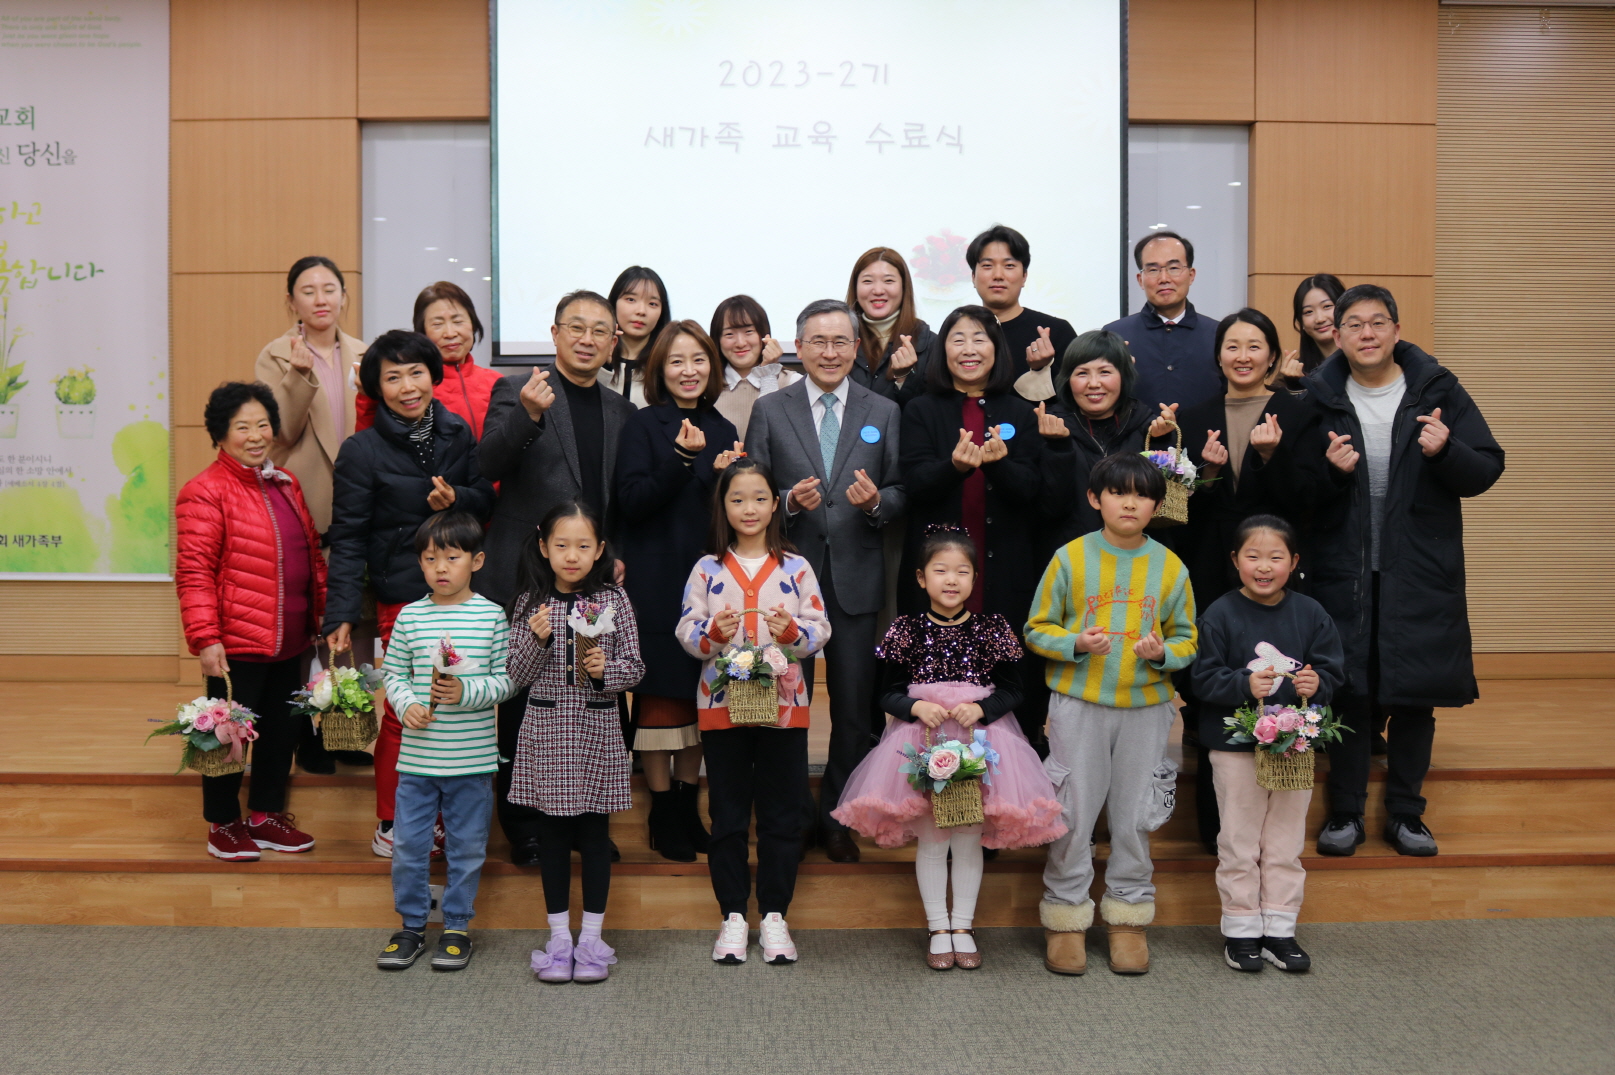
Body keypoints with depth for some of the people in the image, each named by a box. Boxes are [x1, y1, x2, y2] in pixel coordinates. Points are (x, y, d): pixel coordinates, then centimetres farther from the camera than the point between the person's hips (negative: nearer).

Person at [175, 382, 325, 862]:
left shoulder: (285, 484, 12)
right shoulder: (205, 492, -11)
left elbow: (311, 553, 19)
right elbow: (194, 572, -15)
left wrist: (324, 615, 16)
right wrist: (205, 638, -20)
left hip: (289, 640, 7)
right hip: (237, 643, -7)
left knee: (282, 728, 15)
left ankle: (267, 814, 32)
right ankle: (222, 825, 23)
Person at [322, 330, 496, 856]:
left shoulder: (457, 434, 6)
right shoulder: (362, 450, -6)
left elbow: (486, 500, 13)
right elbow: (347, 537, -6)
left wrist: (456, 499, -11)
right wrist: (341, 614, -11)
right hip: (402, 597, -4)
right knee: (405, 710, 2)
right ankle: (390, 827, 19)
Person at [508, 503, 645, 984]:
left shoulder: (613, 601, -1)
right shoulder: (531, 603, 1)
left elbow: (635, 668, 1)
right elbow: (517, 676, 0)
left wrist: (607, 669, -18)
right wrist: (536, 640, -16)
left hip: (596, 729, -1)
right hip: (546, 730, 1)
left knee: (594, 832, 7)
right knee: (552, 832, 9)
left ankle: (591, 937, 18)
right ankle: (558, 937, 21)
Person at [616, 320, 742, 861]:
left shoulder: (723, 430, 11)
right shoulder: (644, 424, -2)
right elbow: (631, 502, -13)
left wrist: (727, 475, -8)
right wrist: (682, 458, -24)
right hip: (657, 582, -5)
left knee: (701, 693, 10)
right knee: (660, 694, 1)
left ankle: (689, 807, 22)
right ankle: (663, 814, 12)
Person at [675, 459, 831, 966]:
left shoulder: (796, 567, 3)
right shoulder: (707, 569, 4)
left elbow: (821, 630, 0)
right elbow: (686, 631, 0)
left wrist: (793, 631, -20)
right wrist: (712, 633, -20)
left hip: (784, 705, 0)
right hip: (721, 706, 0)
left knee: (782, 814, 5)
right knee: (727, 815, 8)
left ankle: (774, 915, 18)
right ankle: (733, 915, 20)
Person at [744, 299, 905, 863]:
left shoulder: (884, 412, 7)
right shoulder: (769, 410, 4)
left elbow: (901, 493, 5)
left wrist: (876, 501, -16)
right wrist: (789, 501, -17)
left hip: (855, 577, 1)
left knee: (855, 709, 8)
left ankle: (838, 818, 24)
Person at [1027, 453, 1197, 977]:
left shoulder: (1170, 566, 4)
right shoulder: (1070, 557, -2)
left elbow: (1186, 639, 10)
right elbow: (1037, 629, 2)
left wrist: (1163, 652, -12)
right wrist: (1076, 643, -16)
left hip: (1146, 706, 2)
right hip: (1078, 704, -1)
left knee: (1134, 816, 10)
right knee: (1072, 814, 3)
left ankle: (1128, 917, 25)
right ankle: (1066, 918, 18)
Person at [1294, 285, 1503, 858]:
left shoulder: (1438, 391, 1)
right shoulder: (1318, 398, 1)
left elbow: (1487, 469, -1)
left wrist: (1444, 452, -20)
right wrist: (1330, 471, -18)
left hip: (1422, 574, 0)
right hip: (1342, 574, 0)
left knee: (1416, 697, 8)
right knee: (1347, 694, 6)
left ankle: (1405, 812, 25)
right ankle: (1345, 812, 22)